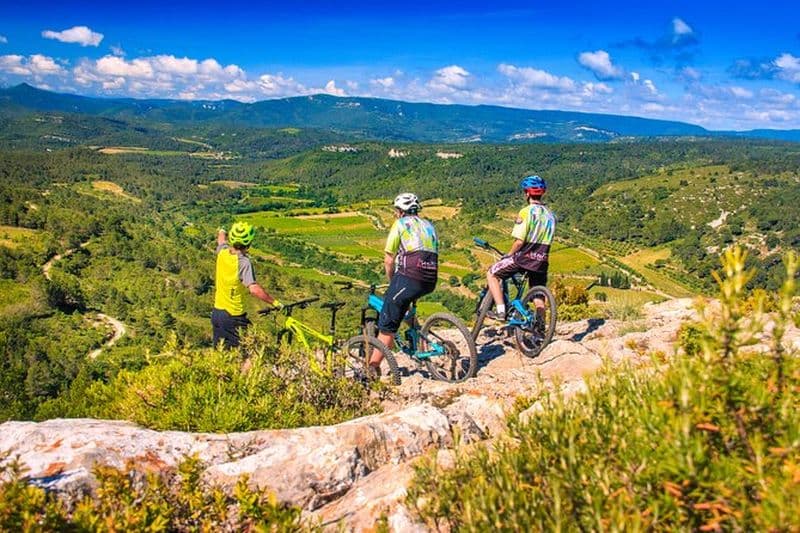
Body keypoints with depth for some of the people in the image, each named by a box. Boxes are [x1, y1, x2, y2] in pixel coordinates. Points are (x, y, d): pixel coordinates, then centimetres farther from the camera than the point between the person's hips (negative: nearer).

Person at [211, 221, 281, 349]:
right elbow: (254, 289, -35)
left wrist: (221, 232, 42)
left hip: (217, 311, 7)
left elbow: (222, 239, 21)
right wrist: (275, 302, -29)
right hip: (234, 316, -7)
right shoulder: (243, 262, -24)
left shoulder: (222, 252, -5)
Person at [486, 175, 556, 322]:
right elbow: (546, 241, 16)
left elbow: (519, 241, -16)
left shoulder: (526, 212, -11)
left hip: (523, 258, -6)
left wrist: (508, 255, -1)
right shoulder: (550, 215, 11)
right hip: (541, 260, 6)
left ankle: (500, 311, -1)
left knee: (491, 274, 8)